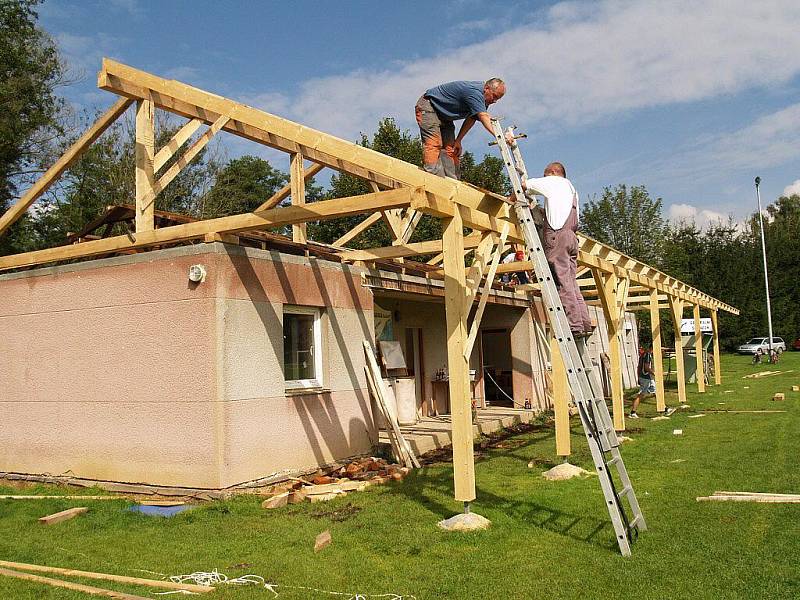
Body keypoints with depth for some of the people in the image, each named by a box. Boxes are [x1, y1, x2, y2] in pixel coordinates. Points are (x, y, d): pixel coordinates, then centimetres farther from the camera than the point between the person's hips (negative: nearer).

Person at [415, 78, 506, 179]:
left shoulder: (483, 99, 0)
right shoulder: (475, 91, -29)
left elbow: (471, 119, 3)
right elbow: (484, 117, -40)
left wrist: (458, 140, -6)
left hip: (444, 116, 10)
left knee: (451, 148, -1)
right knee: (434, 144, -23)